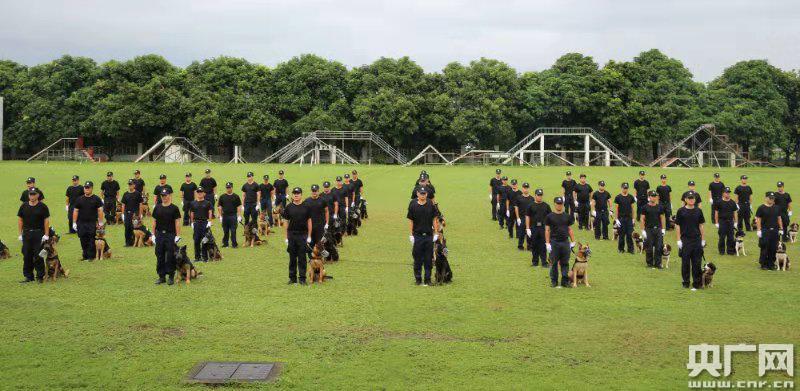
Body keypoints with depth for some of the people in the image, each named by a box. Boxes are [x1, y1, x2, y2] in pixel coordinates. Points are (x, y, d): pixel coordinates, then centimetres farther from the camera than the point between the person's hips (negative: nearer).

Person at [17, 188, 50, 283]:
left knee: (38, 256, -3)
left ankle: (40, 276, 5)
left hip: (39, 234, -3)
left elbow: (46, 221, -2)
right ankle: (28, 276, 13)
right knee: (27, 256, 5)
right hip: (26, 234, 3)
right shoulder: (24, 206, 8)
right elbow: (20, 221, 12)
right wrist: (20, 234, 6)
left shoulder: (42, 207, -1)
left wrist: (46, 235, -8)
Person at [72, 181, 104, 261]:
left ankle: (91, 256, 5)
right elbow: (75, 211, 10)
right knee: (83, 241, 7)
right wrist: (74, 223, 5)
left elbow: (100, 210, -1)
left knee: (91, 241, -2)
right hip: (81, 223, 3)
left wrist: (101, 222, -6)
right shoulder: (80, 199, 8)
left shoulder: (96, 199, 1)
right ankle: (85, 256, 17)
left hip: (92, 223, -3)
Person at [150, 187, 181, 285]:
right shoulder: (157, 208, 8)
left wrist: (177, 236, -8)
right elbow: (154, 221, 12)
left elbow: (177, 222, -3)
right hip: (159, 234, 4)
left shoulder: (174, 208, -2)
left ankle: (171, 276, 7)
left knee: (170, 257, -2)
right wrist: (153, 234, 7)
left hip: (171, 235, -4)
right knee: (160, 256, 7)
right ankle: (161, 276, 15)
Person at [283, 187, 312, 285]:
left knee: (302, 258, 1)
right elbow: (286, 222, 7)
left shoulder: (306, 207, 3)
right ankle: (292, 278, 14)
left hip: (303, 235, -1)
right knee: (292, 258, 7)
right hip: (292, 235, 1)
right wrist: (286, 237, 3)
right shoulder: (288, 207, 4)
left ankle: (302, 278, 6)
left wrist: (309, 236, 1)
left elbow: (309, 221, 5)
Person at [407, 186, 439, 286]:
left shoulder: (431, 204, 1)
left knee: (428, 259, 5)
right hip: (417, 236, -1)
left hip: (429, 235, 1)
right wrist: (411, 235, -4)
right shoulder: (413, 205, -3)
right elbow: (410, 221, 0)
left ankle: (428, 279, 12)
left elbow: (434, 219, 6)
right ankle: (418, 279, 14)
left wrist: (436, 233, 2)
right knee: (417, 259, 4)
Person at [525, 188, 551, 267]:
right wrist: (527, 228, -3)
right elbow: (527, 217, 4)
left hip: (543, 228, 0)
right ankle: (535, 261, 17)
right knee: (534, 246, 6)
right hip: (534, 228, 0)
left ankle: (544, 262, 5)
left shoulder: (546, 205, 7)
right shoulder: (531, 205, 4)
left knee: (543, 246, 0)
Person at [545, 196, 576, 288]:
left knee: (565, 263, 4)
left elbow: (570, 229, 14)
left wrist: (573, 241, 8)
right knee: (554, 263, 2)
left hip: (565, 242, 3)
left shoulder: (567, 216, 11)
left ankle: (565, 281, 10)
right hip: (554, 242, -3)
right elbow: (547, 230, -1)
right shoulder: (550, 216, 1)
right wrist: (547, 243, -7)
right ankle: (554, 281, 11)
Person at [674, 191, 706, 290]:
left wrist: (703, 239, 7)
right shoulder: (681, 211, 0)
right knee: (685, 262, 4)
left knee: (696, 263, 2)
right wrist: (678, 240, -5)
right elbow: (677, 226, 1)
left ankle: (696, 283, 7)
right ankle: (686, 283, 13)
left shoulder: (698, 211, 7)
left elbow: (701, 226, 11)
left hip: (697, 240, 2)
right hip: (685, 240, -2)